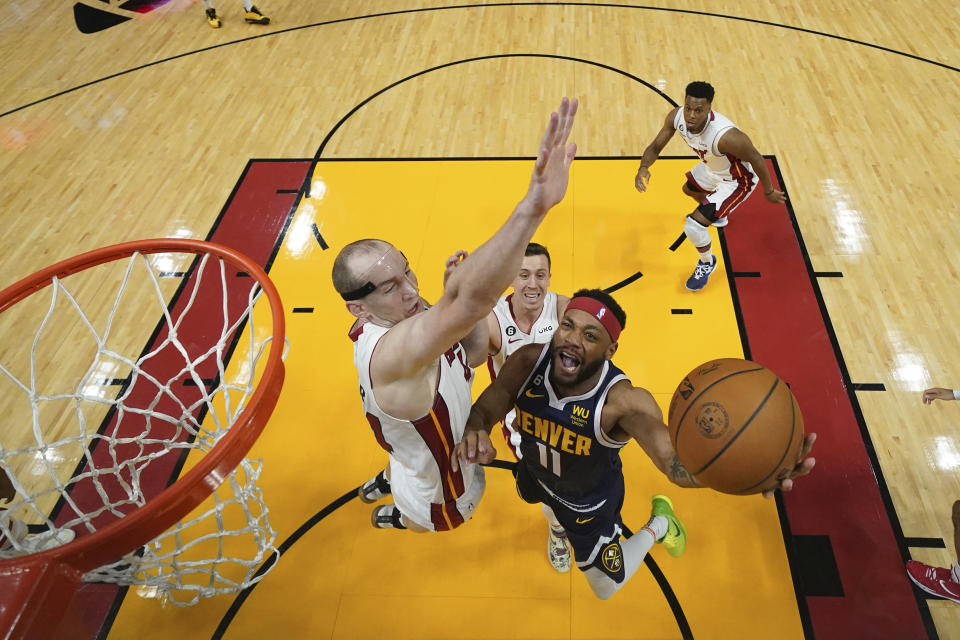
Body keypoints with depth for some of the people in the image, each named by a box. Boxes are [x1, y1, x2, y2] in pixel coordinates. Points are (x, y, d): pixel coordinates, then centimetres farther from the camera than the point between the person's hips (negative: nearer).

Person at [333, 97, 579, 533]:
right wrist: (533, 205, -79)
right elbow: (471, 301, -67)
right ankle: (392, 515, 63)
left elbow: (474, 354, -10)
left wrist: (460, 292, -28)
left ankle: (381, 483, 73)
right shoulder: (388, 353, -48)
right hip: (439, 498, -6)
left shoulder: (409, 319, -19)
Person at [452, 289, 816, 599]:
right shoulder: (529, 362, -32)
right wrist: (474, 432, -50)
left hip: (591, 502, -3)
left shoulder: (624, 401, -43)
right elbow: (483, 409, -24)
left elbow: (676, 462, -52)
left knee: (606, 589, 19)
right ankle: (559, 527, 79)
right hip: (537, 473, 4)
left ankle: (657, 525, 41)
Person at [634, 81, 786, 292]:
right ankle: (717, 215, 68)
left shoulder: (725, 135, -43)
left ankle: (707, 263, 18)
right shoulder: (677, 117, -25)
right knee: (689, 189, 36)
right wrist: (643, 167, -34)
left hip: (737, 181, -8)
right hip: (712, 168, 8)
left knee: (693, 226, -15)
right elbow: (655, 147, -12)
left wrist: (768, 191, -12)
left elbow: (756, 159, -27)